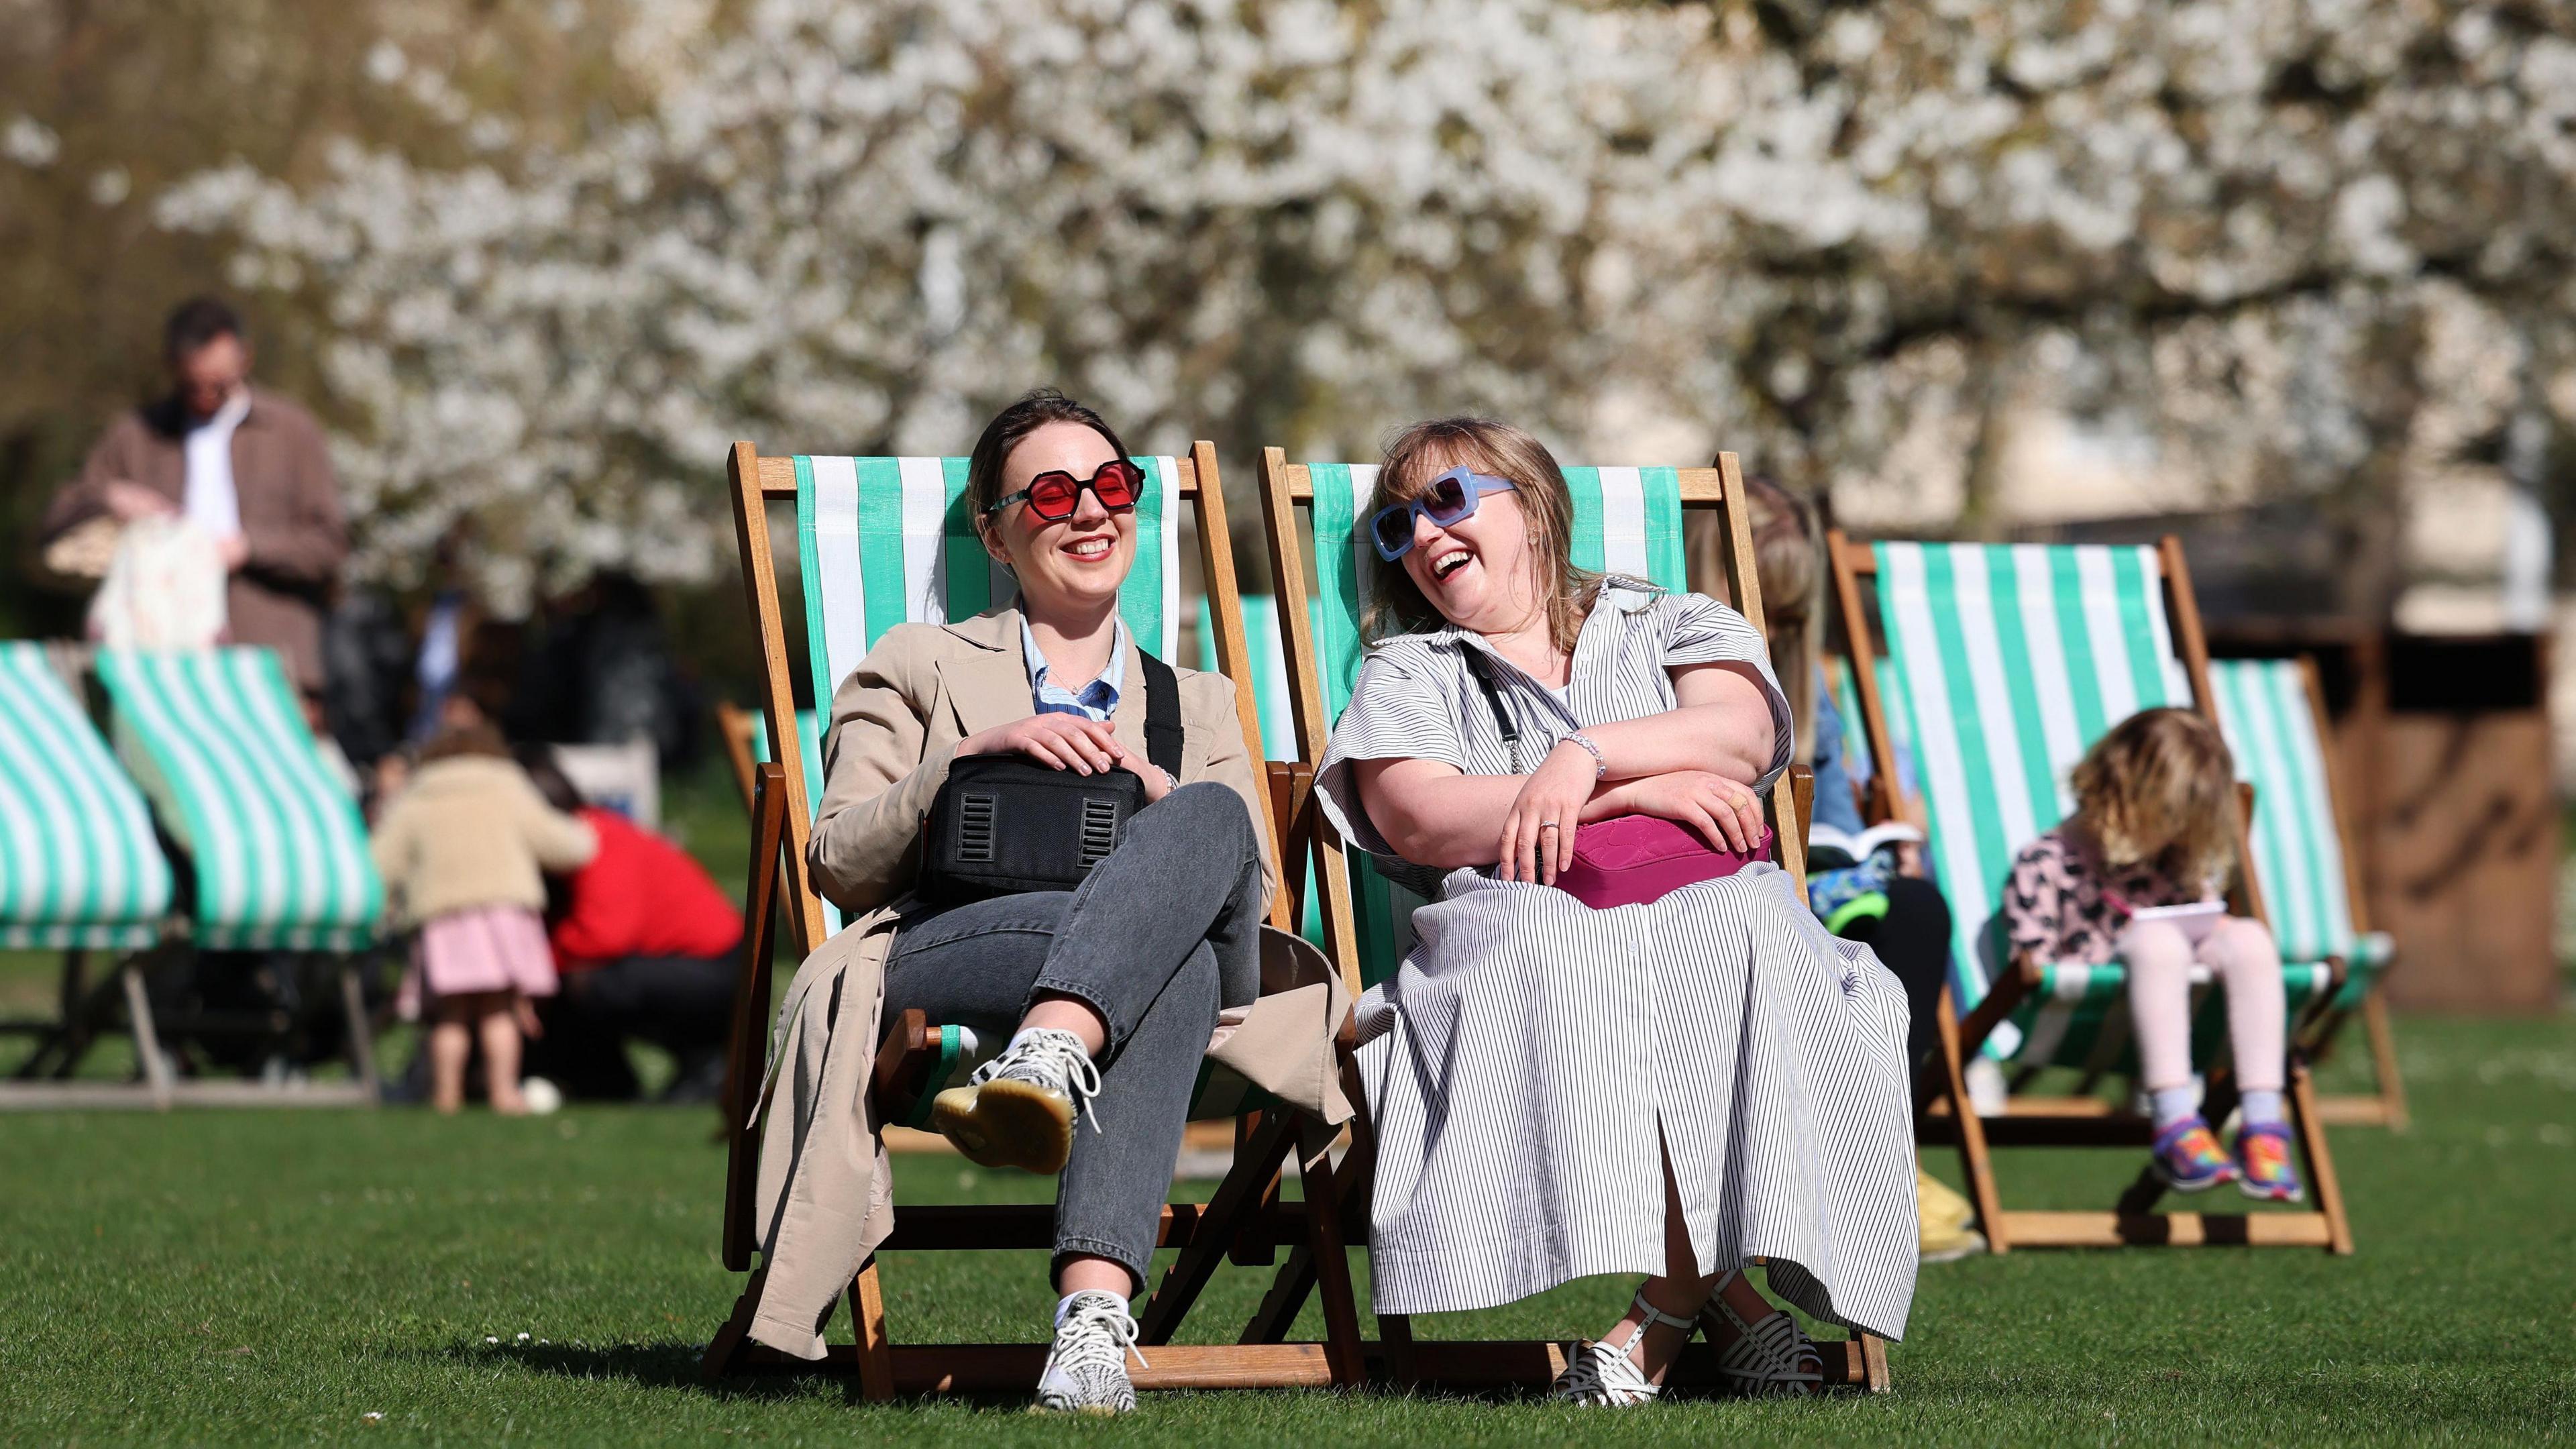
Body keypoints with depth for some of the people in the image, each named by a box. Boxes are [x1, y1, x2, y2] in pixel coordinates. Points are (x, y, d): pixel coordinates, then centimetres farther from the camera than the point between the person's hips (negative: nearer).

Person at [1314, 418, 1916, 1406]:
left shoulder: (1673, 628, 27)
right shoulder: (1407, 673, 25)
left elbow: (1743, 734, 4)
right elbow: (1416, 817, 3)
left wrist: (1586, 755, -10)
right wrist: (1628, 796, -5)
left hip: (1704, 905, 1)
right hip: (1522, 913, 0)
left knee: (1742, 928, -37)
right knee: (1538, 949, -38)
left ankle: (1659, 1321, -35)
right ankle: (1723, 1295, -36)